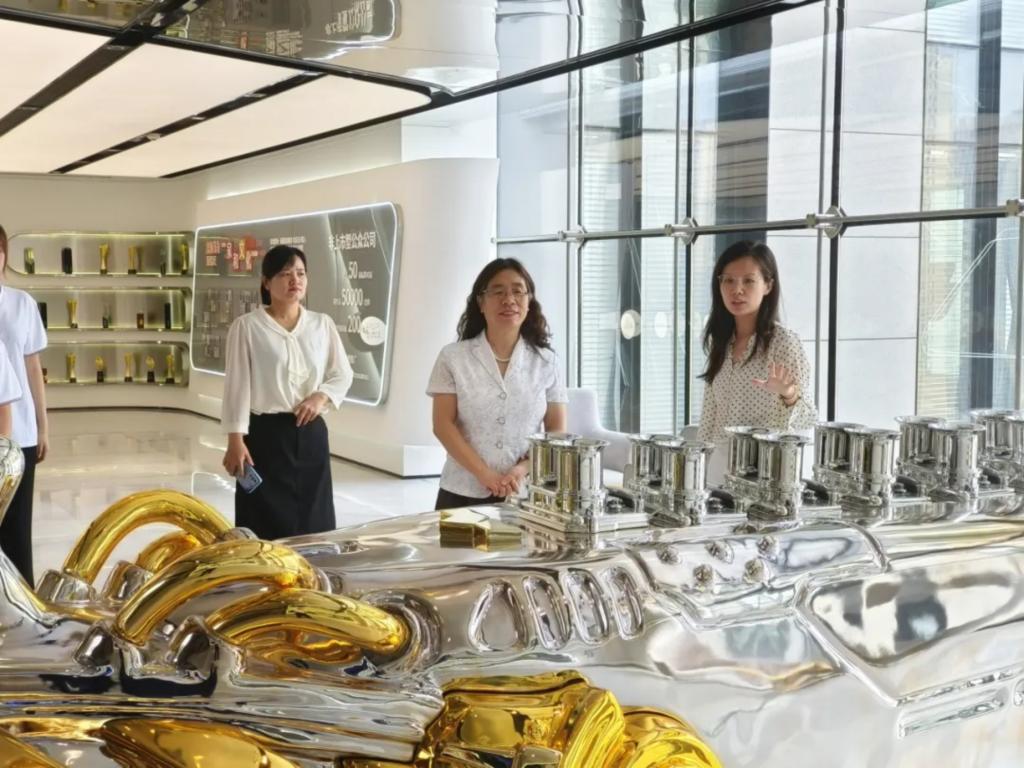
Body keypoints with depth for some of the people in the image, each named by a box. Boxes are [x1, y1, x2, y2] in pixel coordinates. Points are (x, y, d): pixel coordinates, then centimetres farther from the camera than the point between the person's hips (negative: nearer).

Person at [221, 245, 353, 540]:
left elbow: (343, 374, 13)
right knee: (267, 528, -3)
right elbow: (237, 385, -6)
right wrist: (236, 440, -12)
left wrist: (321, 396, -8)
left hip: (310, 434, 4)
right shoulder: (247, 326, -4)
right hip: (265, 434, -4)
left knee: (314, 524, 7)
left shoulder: (323, 324, 8)